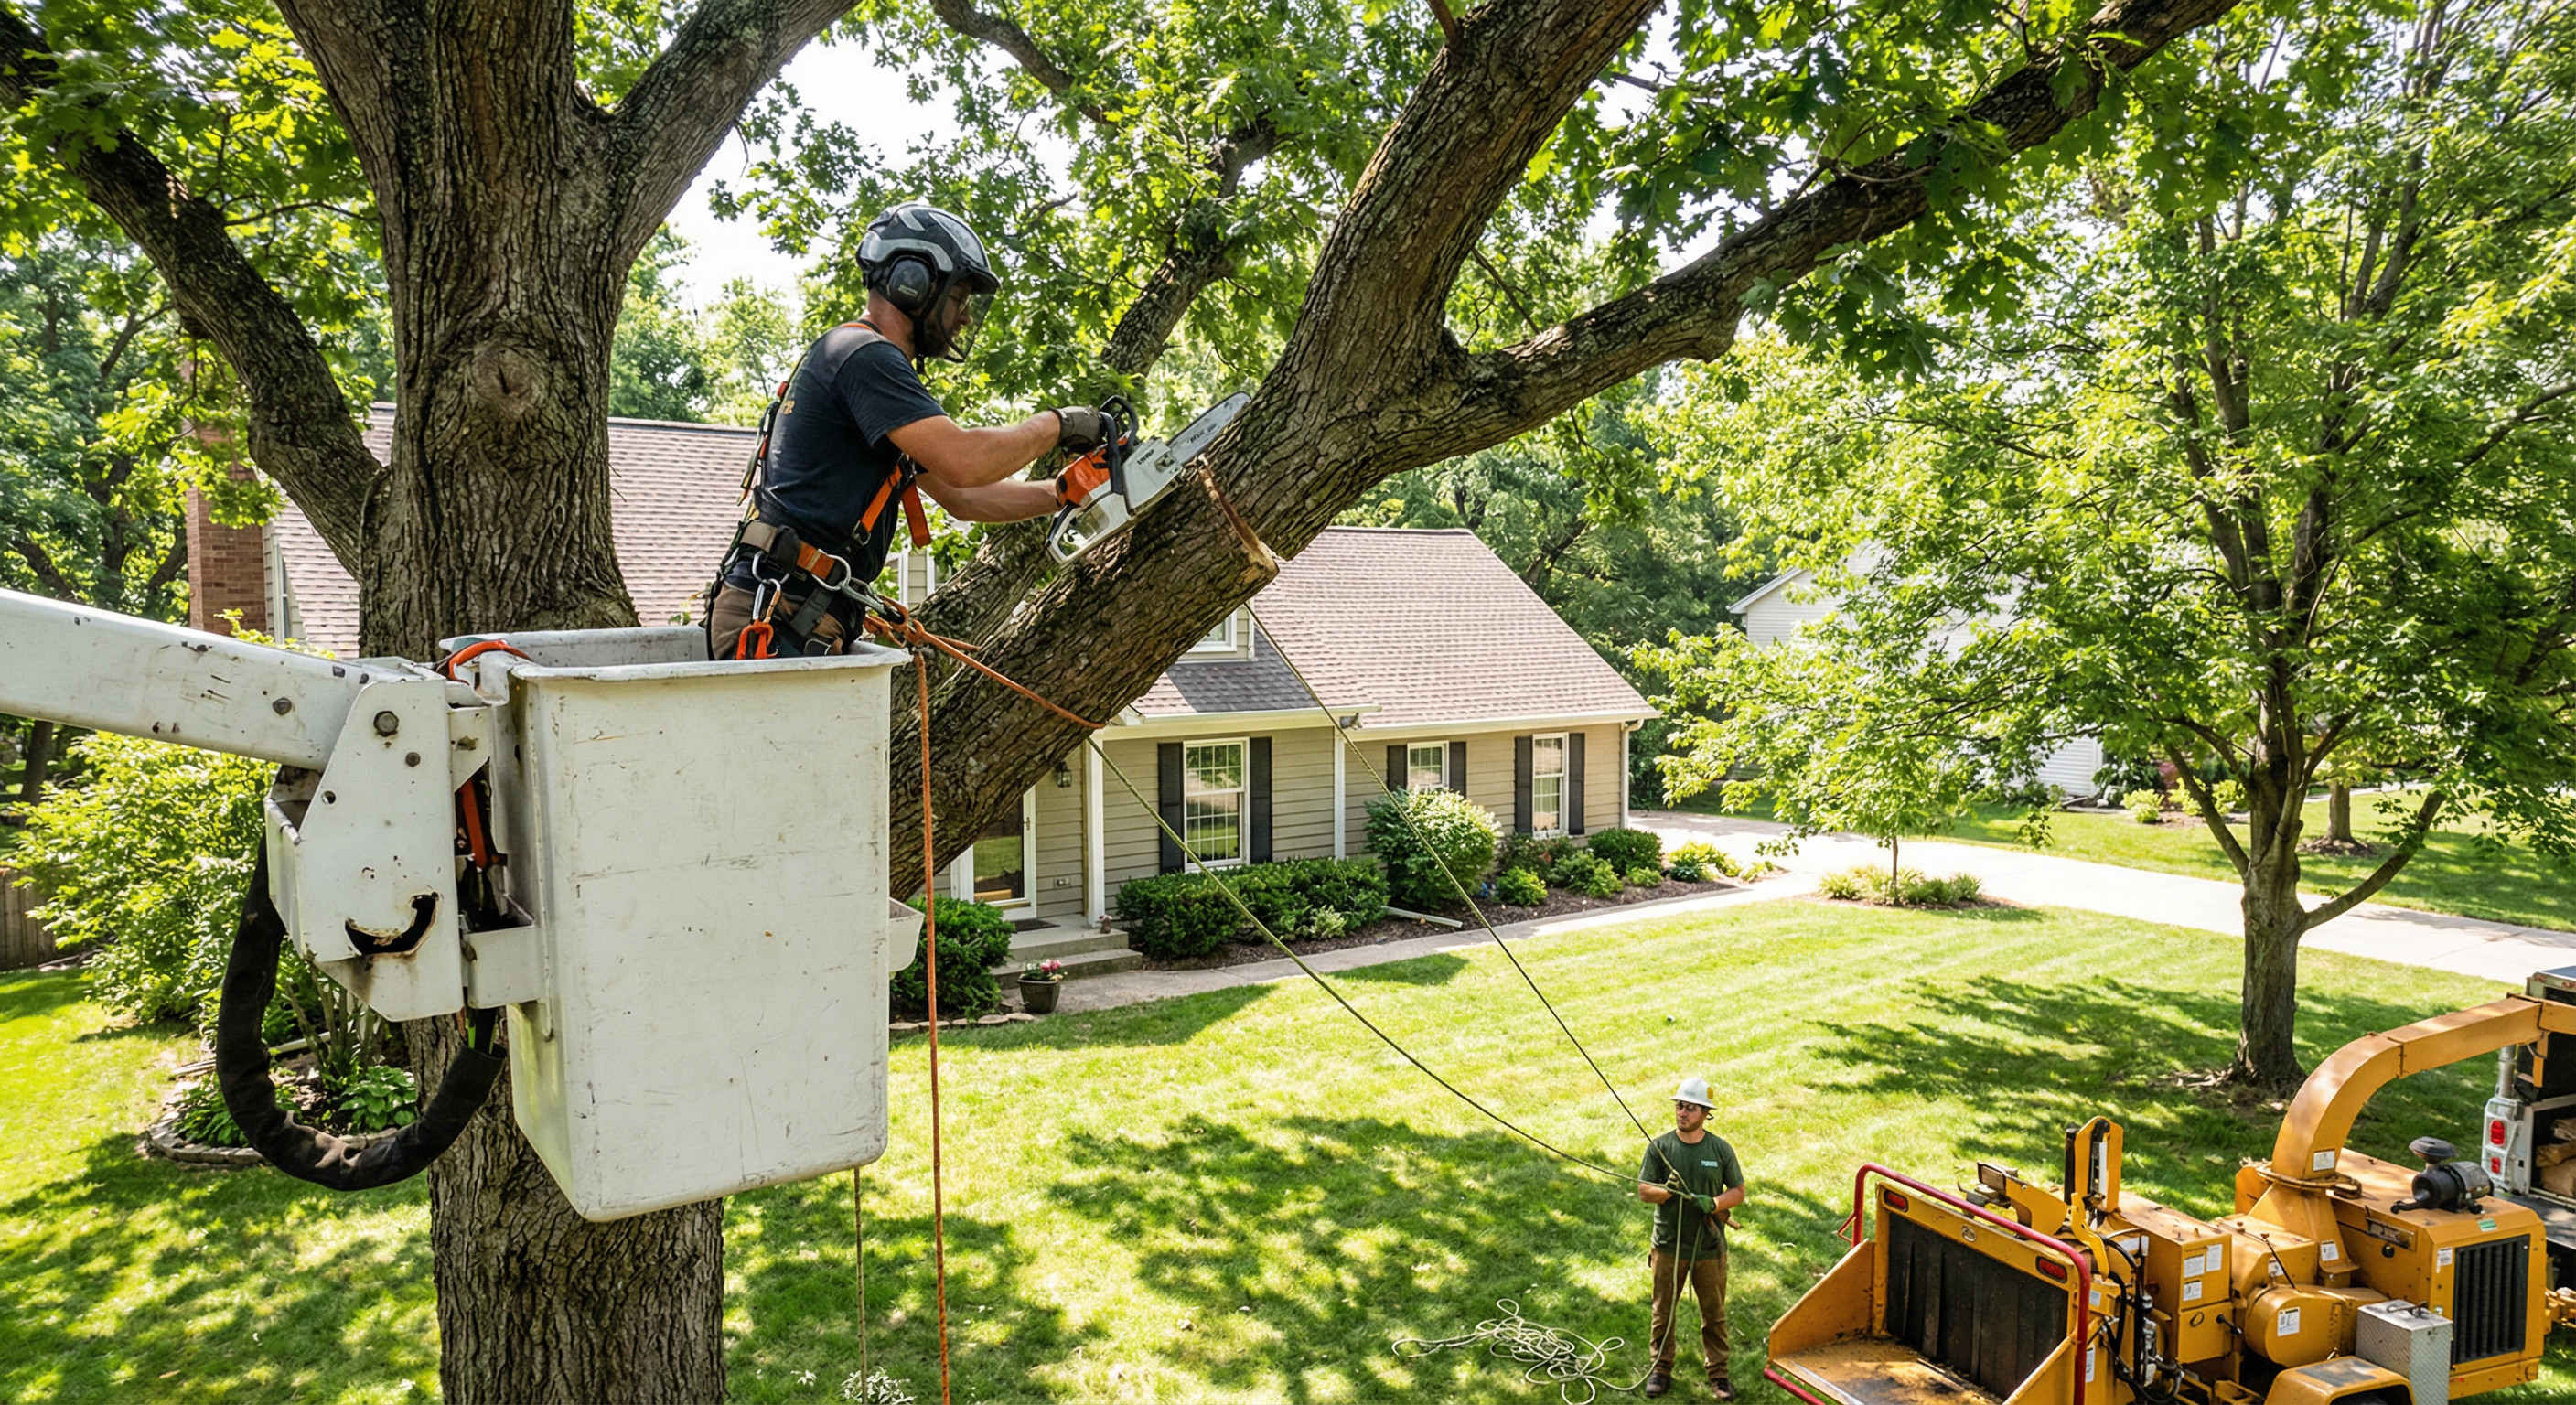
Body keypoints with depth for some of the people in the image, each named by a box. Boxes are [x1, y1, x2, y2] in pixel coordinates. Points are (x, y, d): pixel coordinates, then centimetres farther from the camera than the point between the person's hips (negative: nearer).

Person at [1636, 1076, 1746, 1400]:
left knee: (1714, 1313, 11)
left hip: (1710, 1248, 0)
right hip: (1668, 1245, 0)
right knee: (1663, 1310, 12)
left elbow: (1738, 1191, 2)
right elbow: (1644, 1191, -6)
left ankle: (1718, 1373, 27)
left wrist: (1714, 1202, -17)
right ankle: (1660, 1369, 29)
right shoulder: (1659, 1147, -7)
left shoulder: (1721, 1149, -5)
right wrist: (1666, 1190, -27)